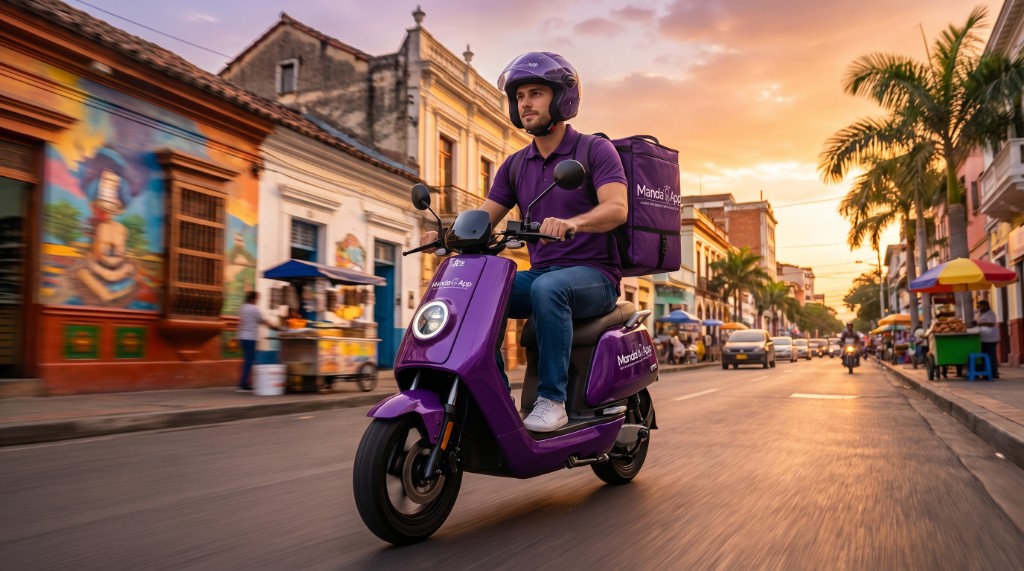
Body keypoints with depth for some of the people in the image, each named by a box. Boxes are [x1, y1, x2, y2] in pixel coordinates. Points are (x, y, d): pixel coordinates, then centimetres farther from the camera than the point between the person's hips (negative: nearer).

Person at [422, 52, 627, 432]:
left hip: (594, 275, -5)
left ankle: (552, 400, -29)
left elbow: (617, 207, -20)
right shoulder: (514, 166, 14)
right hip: (540, 273, 6)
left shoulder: (596, 150, -3)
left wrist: (571, 222, -40)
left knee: (548, 289, -37)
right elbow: (483, 220, 7)